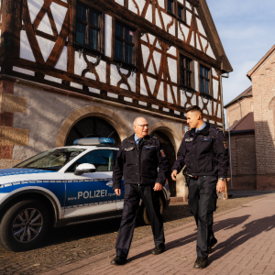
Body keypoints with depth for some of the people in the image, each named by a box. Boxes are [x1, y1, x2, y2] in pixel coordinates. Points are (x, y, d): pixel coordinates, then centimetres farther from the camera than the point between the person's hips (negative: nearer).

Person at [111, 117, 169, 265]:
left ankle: (159, 244, 35)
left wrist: (160, 181, -8)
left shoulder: (154, 142, 3)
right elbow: (118, 165, 11)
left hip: (149, 186, 0)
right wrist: (116, 184, 8)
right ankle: (121, 254, -2)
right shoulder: (126, 143, 6)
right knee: (127, 217, -6)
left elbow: (163, 163, 2)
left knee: (154, 216, 12)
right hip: (131, 185, 0)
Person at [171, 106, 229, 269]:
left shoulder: (215, 134, -4)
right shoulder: (188, 136, 13)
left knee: (204, 216, -8)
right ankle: (211, 240, 37)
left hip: (208, 180, -6)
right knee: (196, 213, 12)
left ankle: (202, 255, 1)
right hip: (192, 180, 6)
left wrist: (222, 178, -13)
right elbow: (181, 155, 14)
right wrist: (176, 168, -3)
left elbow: (223, 157, -6)